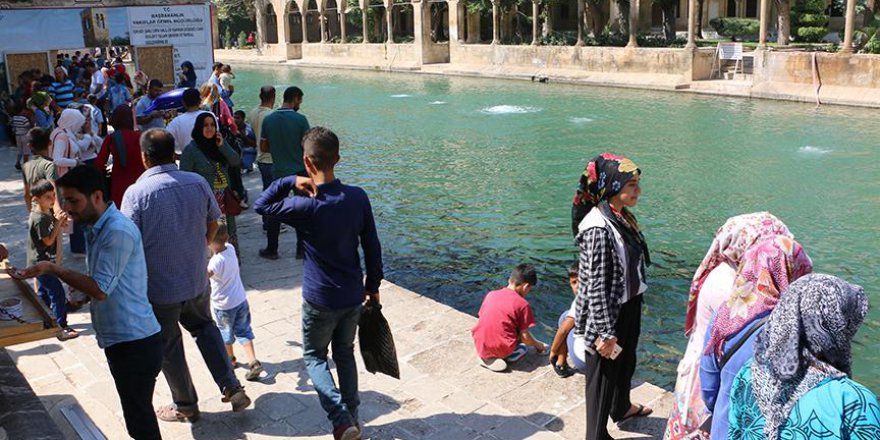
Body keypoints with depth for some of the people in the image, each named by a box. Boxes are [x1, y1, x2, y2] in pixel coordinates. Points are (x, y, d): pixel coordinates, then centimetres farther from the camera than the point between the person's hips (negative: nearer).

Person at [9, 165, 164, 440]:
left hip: (134, 344, -10)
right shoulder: (98, 229, 14)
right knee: (139, 417, 18)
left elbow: (100, 289, -21)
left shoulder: (118, 232, -19)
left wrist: (52, 270, -17)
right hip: (123, 342, 10)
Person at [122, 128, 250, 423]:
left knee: (169, 346, 15)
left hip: (159, 287, -4)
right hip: (197, 279, 4)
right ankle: (232, 387, 18)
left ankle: (186, 406, 31)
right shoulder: (198, 183, -7)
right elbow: (213, 224, 6)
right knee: (204, 327, 27)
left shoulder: (136, 193, -19)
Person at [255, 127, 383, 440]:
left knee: (314, 356, 16)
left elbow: (261, 205, -5)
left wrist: (290, 181, -11)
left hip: (320, 299, -4)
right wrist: (373, 286, 11)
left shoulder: (307, 207, -22)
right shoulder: (358, 197, -10)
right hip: (354, 296, 4)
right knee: (345, 354, 22)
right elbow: (372, 247, -1)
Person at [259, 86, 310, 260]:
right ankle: (302, 250, 13)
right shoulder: (300, 119, -12)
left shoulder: (268, 119, -1)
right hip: (300, 171, -2)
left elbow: (263, 147, 4)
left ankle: (271, 250, 18)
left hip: (278, 172, 3)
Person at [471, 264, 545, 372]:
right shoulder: (522, 304, -7)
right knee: (522, 348, 29)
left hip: (480, 347, 4)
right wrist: (537, 344, 18)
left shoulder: (490, 294, 6)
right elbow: (525, 337, -5)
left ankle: (487, 357, 10)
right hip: (502, 349, -3)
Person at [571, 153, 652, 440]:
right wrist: (605, 333, -22)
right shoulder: (599, 228, -28)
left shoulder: (622, 217, 0)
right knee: (604, 372, 9)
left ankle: (622, 408, 56)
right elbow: (596, 285, -26)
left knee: (626, 362, 30)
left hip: (628, 307, 9)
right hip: (607, 314, -9)